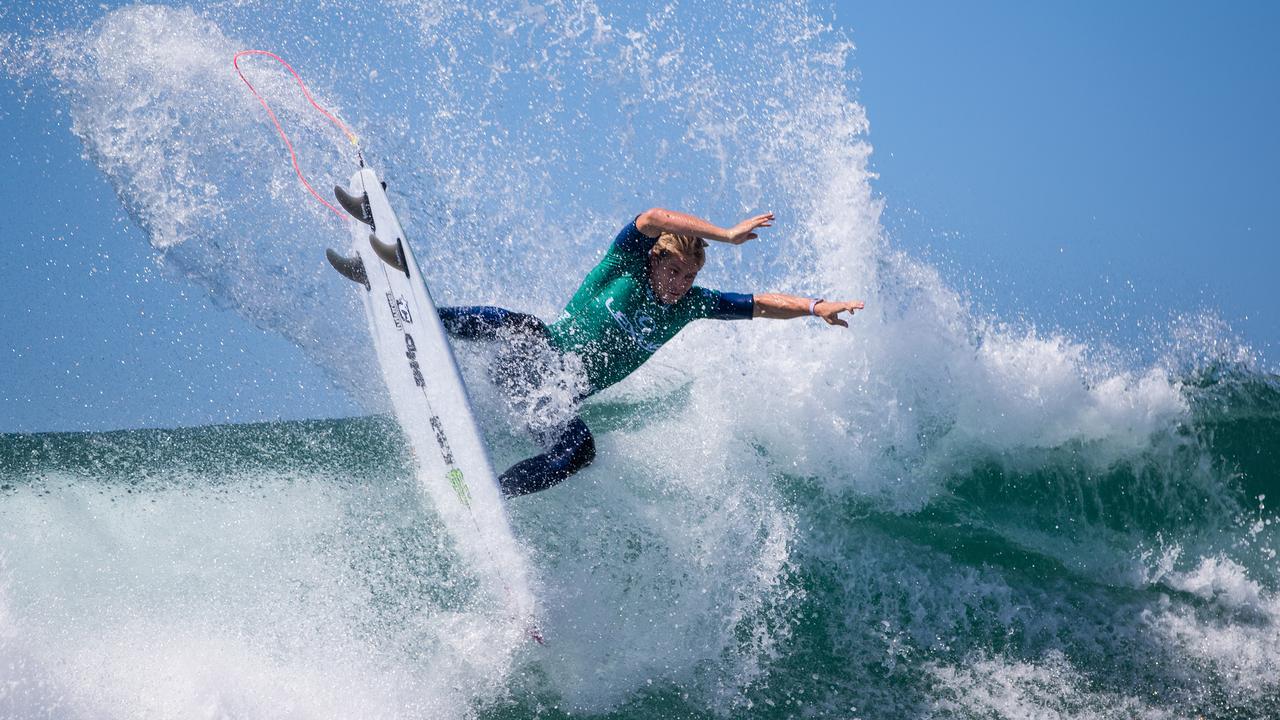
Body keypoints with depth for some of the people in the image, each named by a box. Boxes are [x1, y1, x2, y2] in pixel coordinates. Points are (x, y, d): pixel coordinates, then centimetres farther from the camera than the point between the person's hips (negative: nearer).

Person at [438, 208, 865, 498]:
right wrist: (726, 235, -30)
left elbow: (762, 304, 4)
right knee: (526, 328, -37)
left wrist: (817, 306, -10)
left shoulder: (690, 304, 5)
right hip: (532, 361, -4)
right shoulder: (627, 265, -7)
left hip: (562, 399, 4)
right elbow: (654, 219, -26)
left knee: (580, 451, -27)